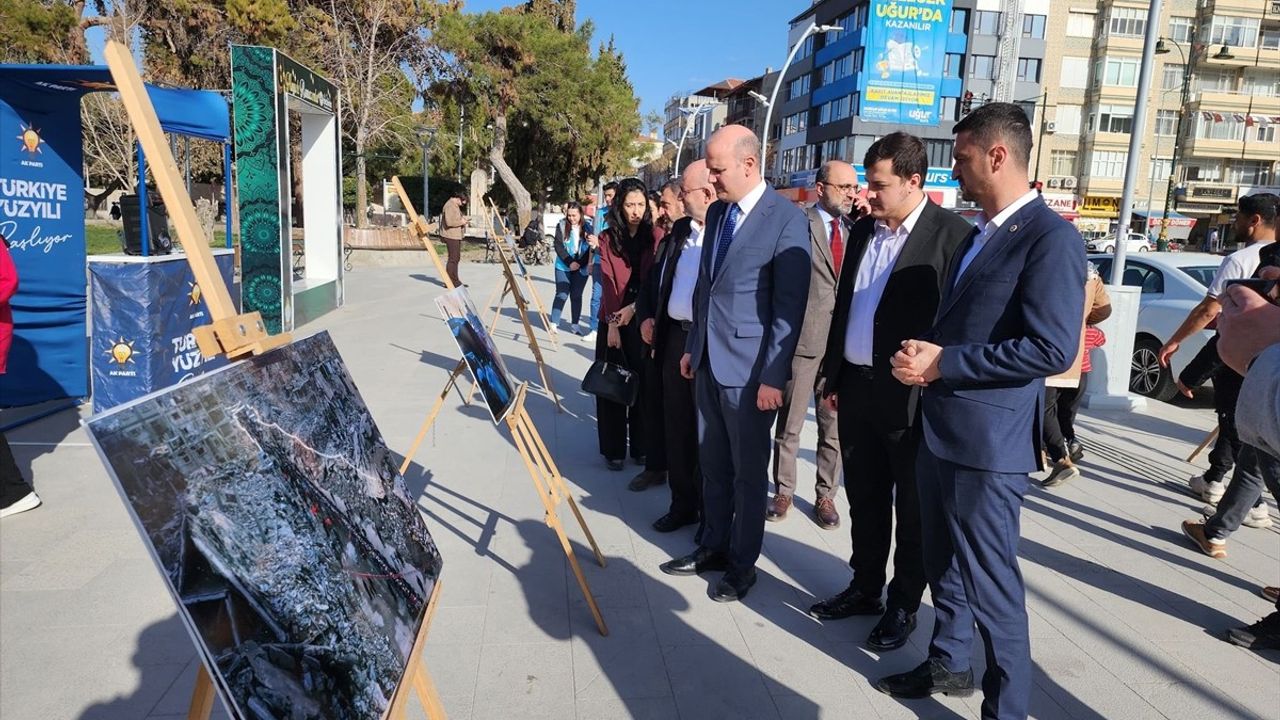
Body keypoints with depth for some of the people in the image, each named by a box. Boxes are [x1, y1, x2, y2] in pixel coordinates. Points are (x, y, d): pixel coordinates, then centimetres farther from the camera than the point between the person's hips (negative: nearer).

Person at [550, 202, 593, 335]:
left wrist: (579, 263, -13)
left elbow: (590, 248, -3)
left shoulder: (588, 227, 0)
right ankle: (554, 323, 1)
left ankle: (575, 325, 12)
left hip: (581, 268, 1)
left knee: (576, 296, 6)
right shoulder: (561, 226, -1)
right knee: (561, 295, -4)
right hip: (563, 267, -1)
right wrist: (570, 262, -14)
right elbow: (558, 245, -6)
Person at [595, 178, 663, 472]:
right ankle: (613, 449, 13)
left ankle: (641, 447, 16)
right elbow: (607, 281, -5)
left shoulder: (656, 236, 1)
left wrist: (634, 308, -18)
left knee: (644, 382, 4)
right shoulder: (607, 238, 2)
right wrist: (613, 321, -14)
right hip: (613, 318, 0)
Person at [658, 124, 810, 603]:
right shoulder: (716, 212, 10)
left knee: (749, 471, 8)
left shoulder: (786, 220, -14)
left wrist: (773, 377, -16)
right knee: (713, 464, 17)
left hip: (749, 369, -7)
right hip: (709, 362, 7)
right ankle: (713, 547, 34)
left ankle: (742, 565, 24)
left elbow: (790, 308, -15)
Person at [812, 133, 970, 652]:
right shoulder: (863, 230, 10)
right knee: (864, 498, 18)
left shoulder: (951, 233, -11)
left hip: (912, 395, -6)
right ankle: (865, 589, 34)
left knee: (912, 508, 10)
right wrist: (833, 377, 14)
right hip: (856, 388, 7)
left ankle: (903, 605, 25)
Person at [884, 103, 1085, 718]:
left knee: (991, 584, 3)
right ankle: (948, 665, 42)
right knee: (944, 566, 22)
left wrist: (943, 363, -20)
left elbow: (1052, 349, -23)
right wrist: (924, 356, 3)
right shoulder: (978, 233, 15)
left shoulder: (1050, 237, -15)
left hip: (986, 442, -9)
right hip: (939, 430, 9)